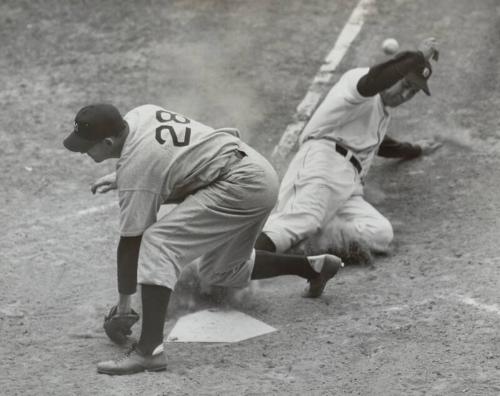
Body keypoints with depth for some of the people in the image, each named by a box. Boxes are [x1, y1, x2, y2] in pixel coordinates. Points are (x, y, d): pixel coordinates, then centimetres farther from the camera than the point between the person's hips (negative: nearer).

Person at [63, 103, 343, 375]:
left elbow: (131, 240, -13)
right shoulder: (139, 114, 4)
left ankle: (150, 350, -30)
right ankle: (314, 266, 35)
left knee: (157, 243, -21)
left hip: (241, 185, -10)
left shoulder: (134, 166, -19)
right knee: (220, 271, 26)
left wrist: (124, 304, -6)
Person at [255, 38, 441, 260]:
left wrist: (414, 150, 68)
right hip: (324, 160, -8)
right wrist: (419, 56, -10)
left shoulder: (382, 114, 36)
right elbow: (372, 81, -19)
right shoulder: (357, 78, 7)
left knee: (380, 233, -22)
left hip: (349, 188, 8)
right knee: (303, 218, -37)